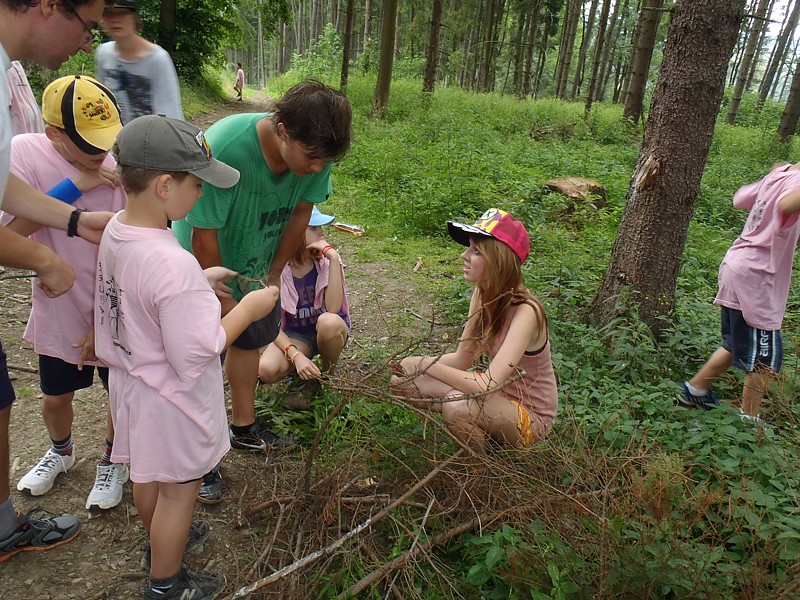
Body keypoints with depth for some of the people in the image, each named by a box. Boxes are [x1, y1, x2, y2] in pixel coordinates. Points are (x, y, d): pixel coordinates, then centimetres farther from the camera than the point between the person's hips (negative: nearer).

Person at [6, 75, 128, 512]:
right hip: (59, 309, 2)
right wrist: (76, 185, -28)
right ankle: (61, 452, 50)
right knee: (55, 396, 18)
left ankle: (112, 461, 40)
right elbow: (13, 226, -23)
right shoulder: (23, 153, -12)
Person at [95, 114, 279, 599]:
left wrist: (199, 283, 2)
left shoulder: (115, 230, -8)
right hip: (172, 399, -8)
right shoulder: (173, 264, -36)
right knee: (179, 488, 15)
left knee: (149, 473, 29)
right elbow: (194, 357, -30)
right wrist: (247, 309, -20)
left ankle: (161, 541, 56)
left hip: (130, 378, 9)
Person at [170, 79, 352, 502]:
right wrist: (223, 298, -17)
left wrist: (273, 275, 1)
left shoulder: (315, 152, -22)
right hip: (207, 265, -5)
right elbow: (203, 236, -29)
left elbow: (300, 213, -6)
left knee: (250, 338, 17)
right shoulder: (223, 149, -38)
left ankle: (243, 428, 38)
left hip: (255, 262, 6)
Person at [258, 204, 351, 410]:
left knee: (328, 322, -37)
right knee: (266, 370, -31)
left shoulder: (327, 260, -14)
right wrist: (296, 355, -31)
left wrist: (333, 258, -32)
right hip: (294, 334, 0)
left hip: (330, 330, 1)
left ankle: (327, 376, -7)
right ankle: (308, 376, 2)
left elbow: (333, 309, -29)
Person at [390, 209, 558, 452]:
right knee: (403, 379, -3)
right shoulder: (483, 294, -7)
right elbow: (462, 359, -1)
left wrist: (425, 365, -29)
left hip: (530, 416, -7)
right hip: (498, 393, 7)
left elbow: (486, 386, -37)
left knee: (458, 406, -35)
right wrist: (412, 363, -17)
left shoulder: (525, 312, -29)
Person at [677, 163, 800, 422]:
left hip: (735, 265, 9)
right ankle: (749, 418, 15)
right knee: (765, 354, 3)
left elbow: (740, 199, 28)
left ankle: (694, 390, 32)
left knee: (737, 344, 23)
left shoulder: (778, 174, 11)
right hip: (754, 277, -9)